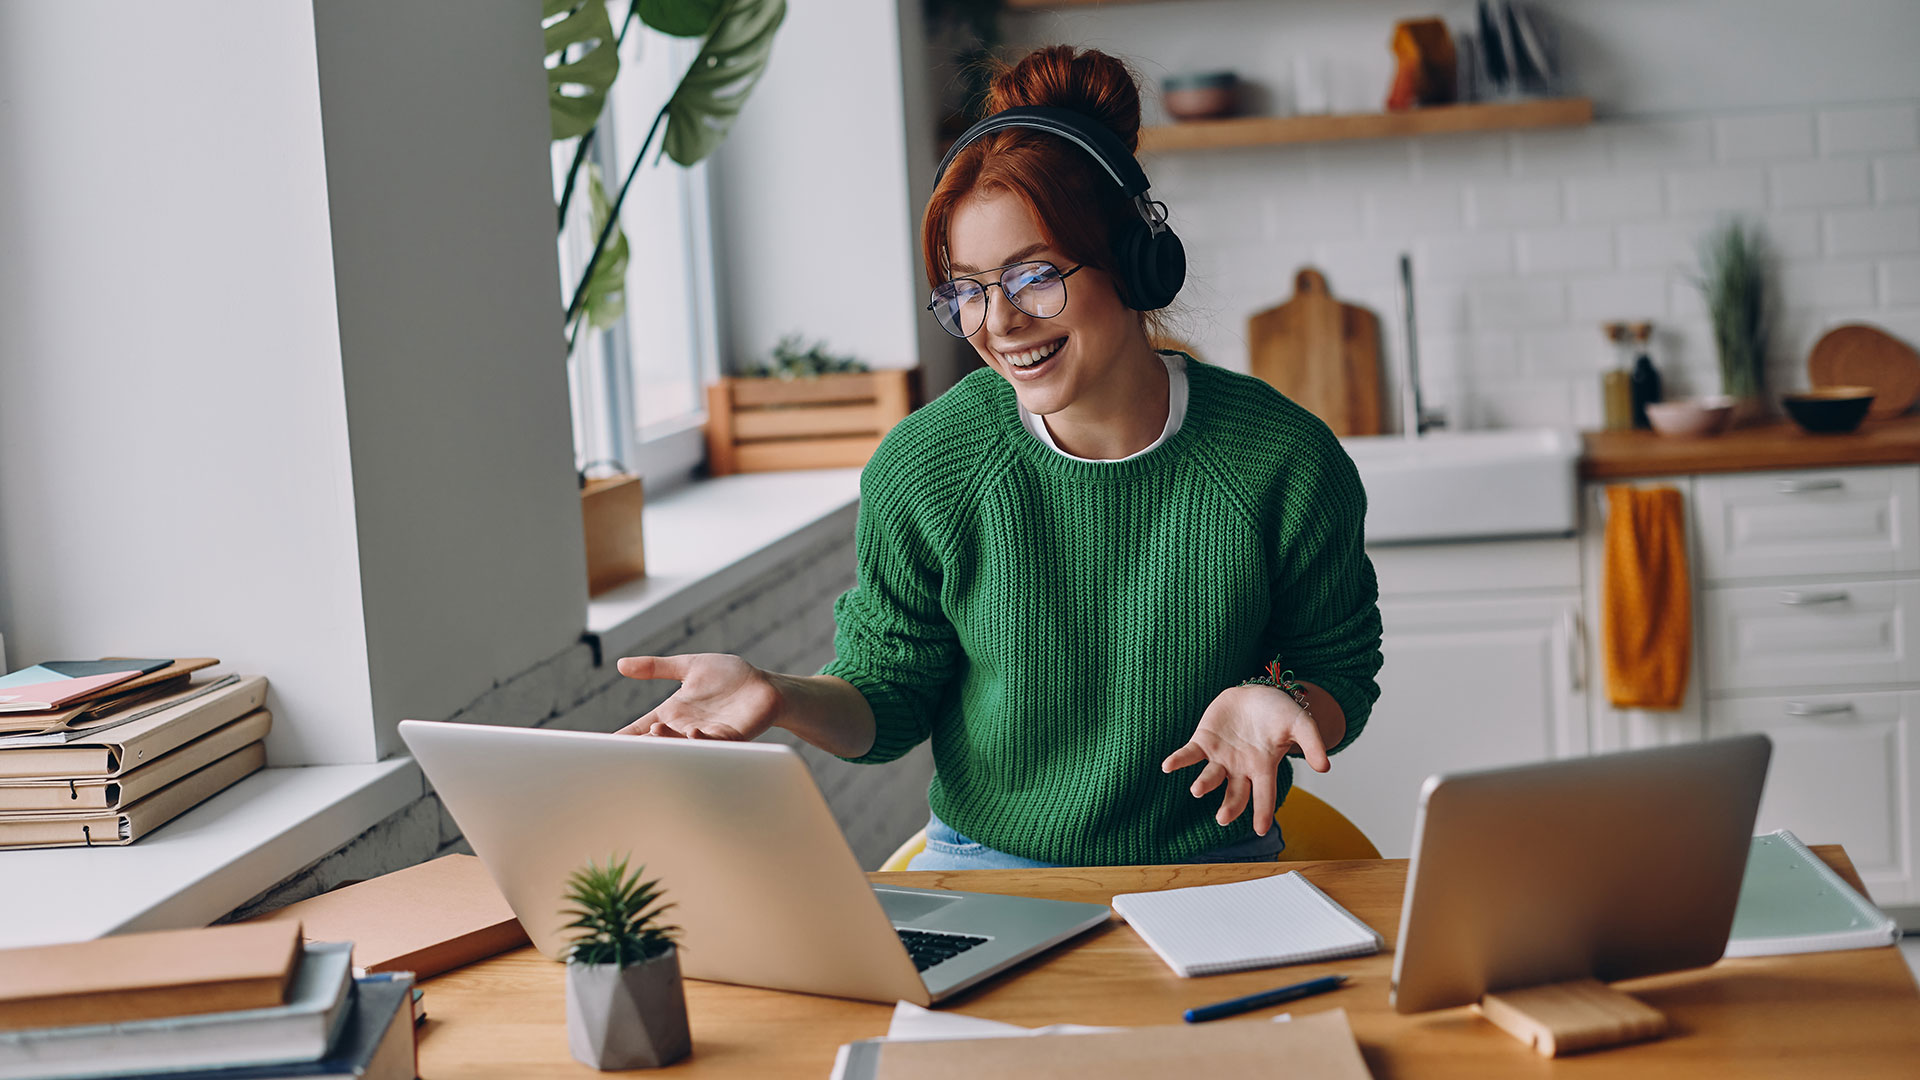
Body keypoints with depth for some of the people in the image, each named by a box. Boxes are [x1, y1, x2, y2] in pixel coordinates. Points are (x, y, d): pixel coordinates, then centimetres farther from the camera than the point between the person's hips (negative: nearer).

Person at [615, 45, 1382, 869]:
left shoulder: (1285, 460, -9)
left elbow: (1340, 676, 3)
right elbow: (892, 696, 1)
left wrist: (1275, 703, -19)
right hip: (983, 865, -1)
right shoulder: (920, 468, -7)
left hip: (1213, 872, 1)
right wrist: (783, 699, -19)